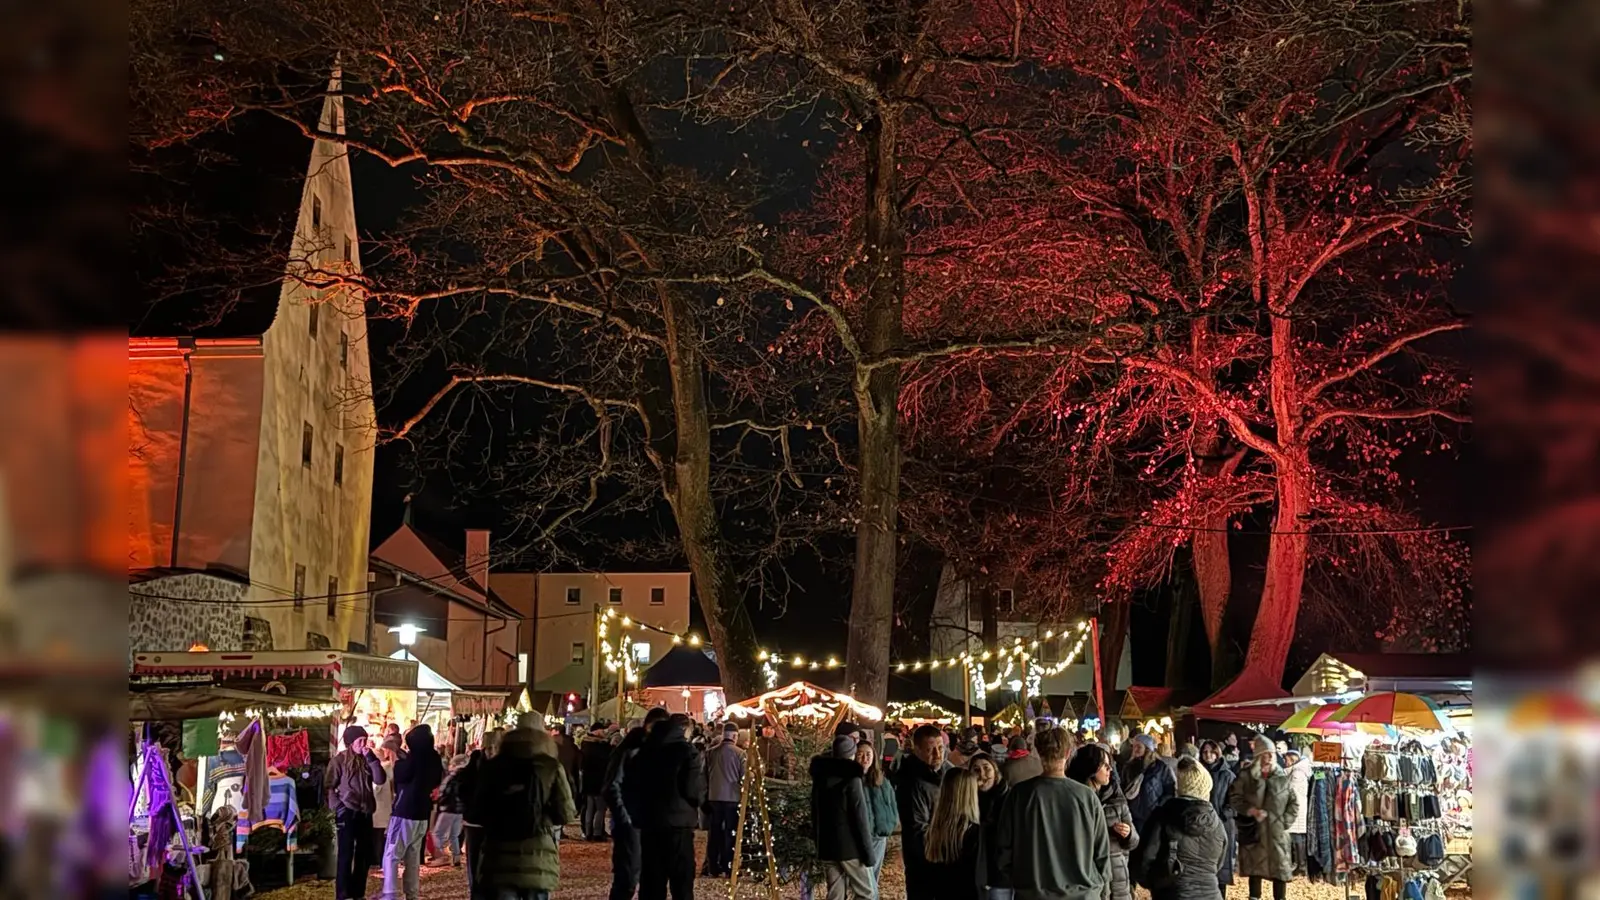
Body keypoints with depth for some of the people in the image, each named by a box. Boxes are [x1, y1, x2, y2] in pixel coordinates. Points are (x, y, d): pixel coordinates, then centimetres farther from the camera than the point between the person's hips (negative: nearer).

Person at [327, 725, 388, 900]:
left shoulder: (366, 760, 12)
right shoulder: (338, 760, -2)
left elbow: (380, 779, -2)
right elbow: (329, 786, -4)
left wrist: (371, 758, -8)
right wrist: (337, 807, -13)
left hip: (365, 813, 6)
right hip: (347, 813, -6)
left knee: (365, 855, 10)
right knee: (346, 855, -4)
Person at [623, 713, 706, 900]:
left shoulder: (645, 750, 10)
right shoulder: (687, 751, -6)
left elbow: (628, 785, 11)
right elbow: (695, 790, -12)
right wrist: (699, 800, 9)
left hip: (649, 822, 5)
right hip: (678, 823, -5)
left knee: (651, 881, 9)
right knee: (682, 882, 2)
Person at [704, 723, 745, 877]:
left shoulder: (711, 752, 0)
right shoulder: (739, 753, -10)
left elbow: (705, 775, 5)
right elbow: (744, 777, -7)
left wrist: (707, 792, 16)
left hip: (714, 797, 3)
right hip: (733, 797, -3)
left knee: (714, 832, 10)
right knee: (730, 833, 5)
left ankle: (713, 868, 11)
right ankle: (728, 867, 4)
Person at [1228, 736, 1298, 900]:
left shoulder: (1282, 776, 4)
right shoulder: (1245, 775, -2)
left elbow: (1294, 803, 9)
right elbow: (1234, 798, -1)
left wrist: (1286, 821, -2)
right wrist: (1251, 810, -15)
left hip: (1277, 831, 1)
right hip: (1254, 830, -1)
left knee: (1280, 868, 1)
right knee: (1254, 868, 7)